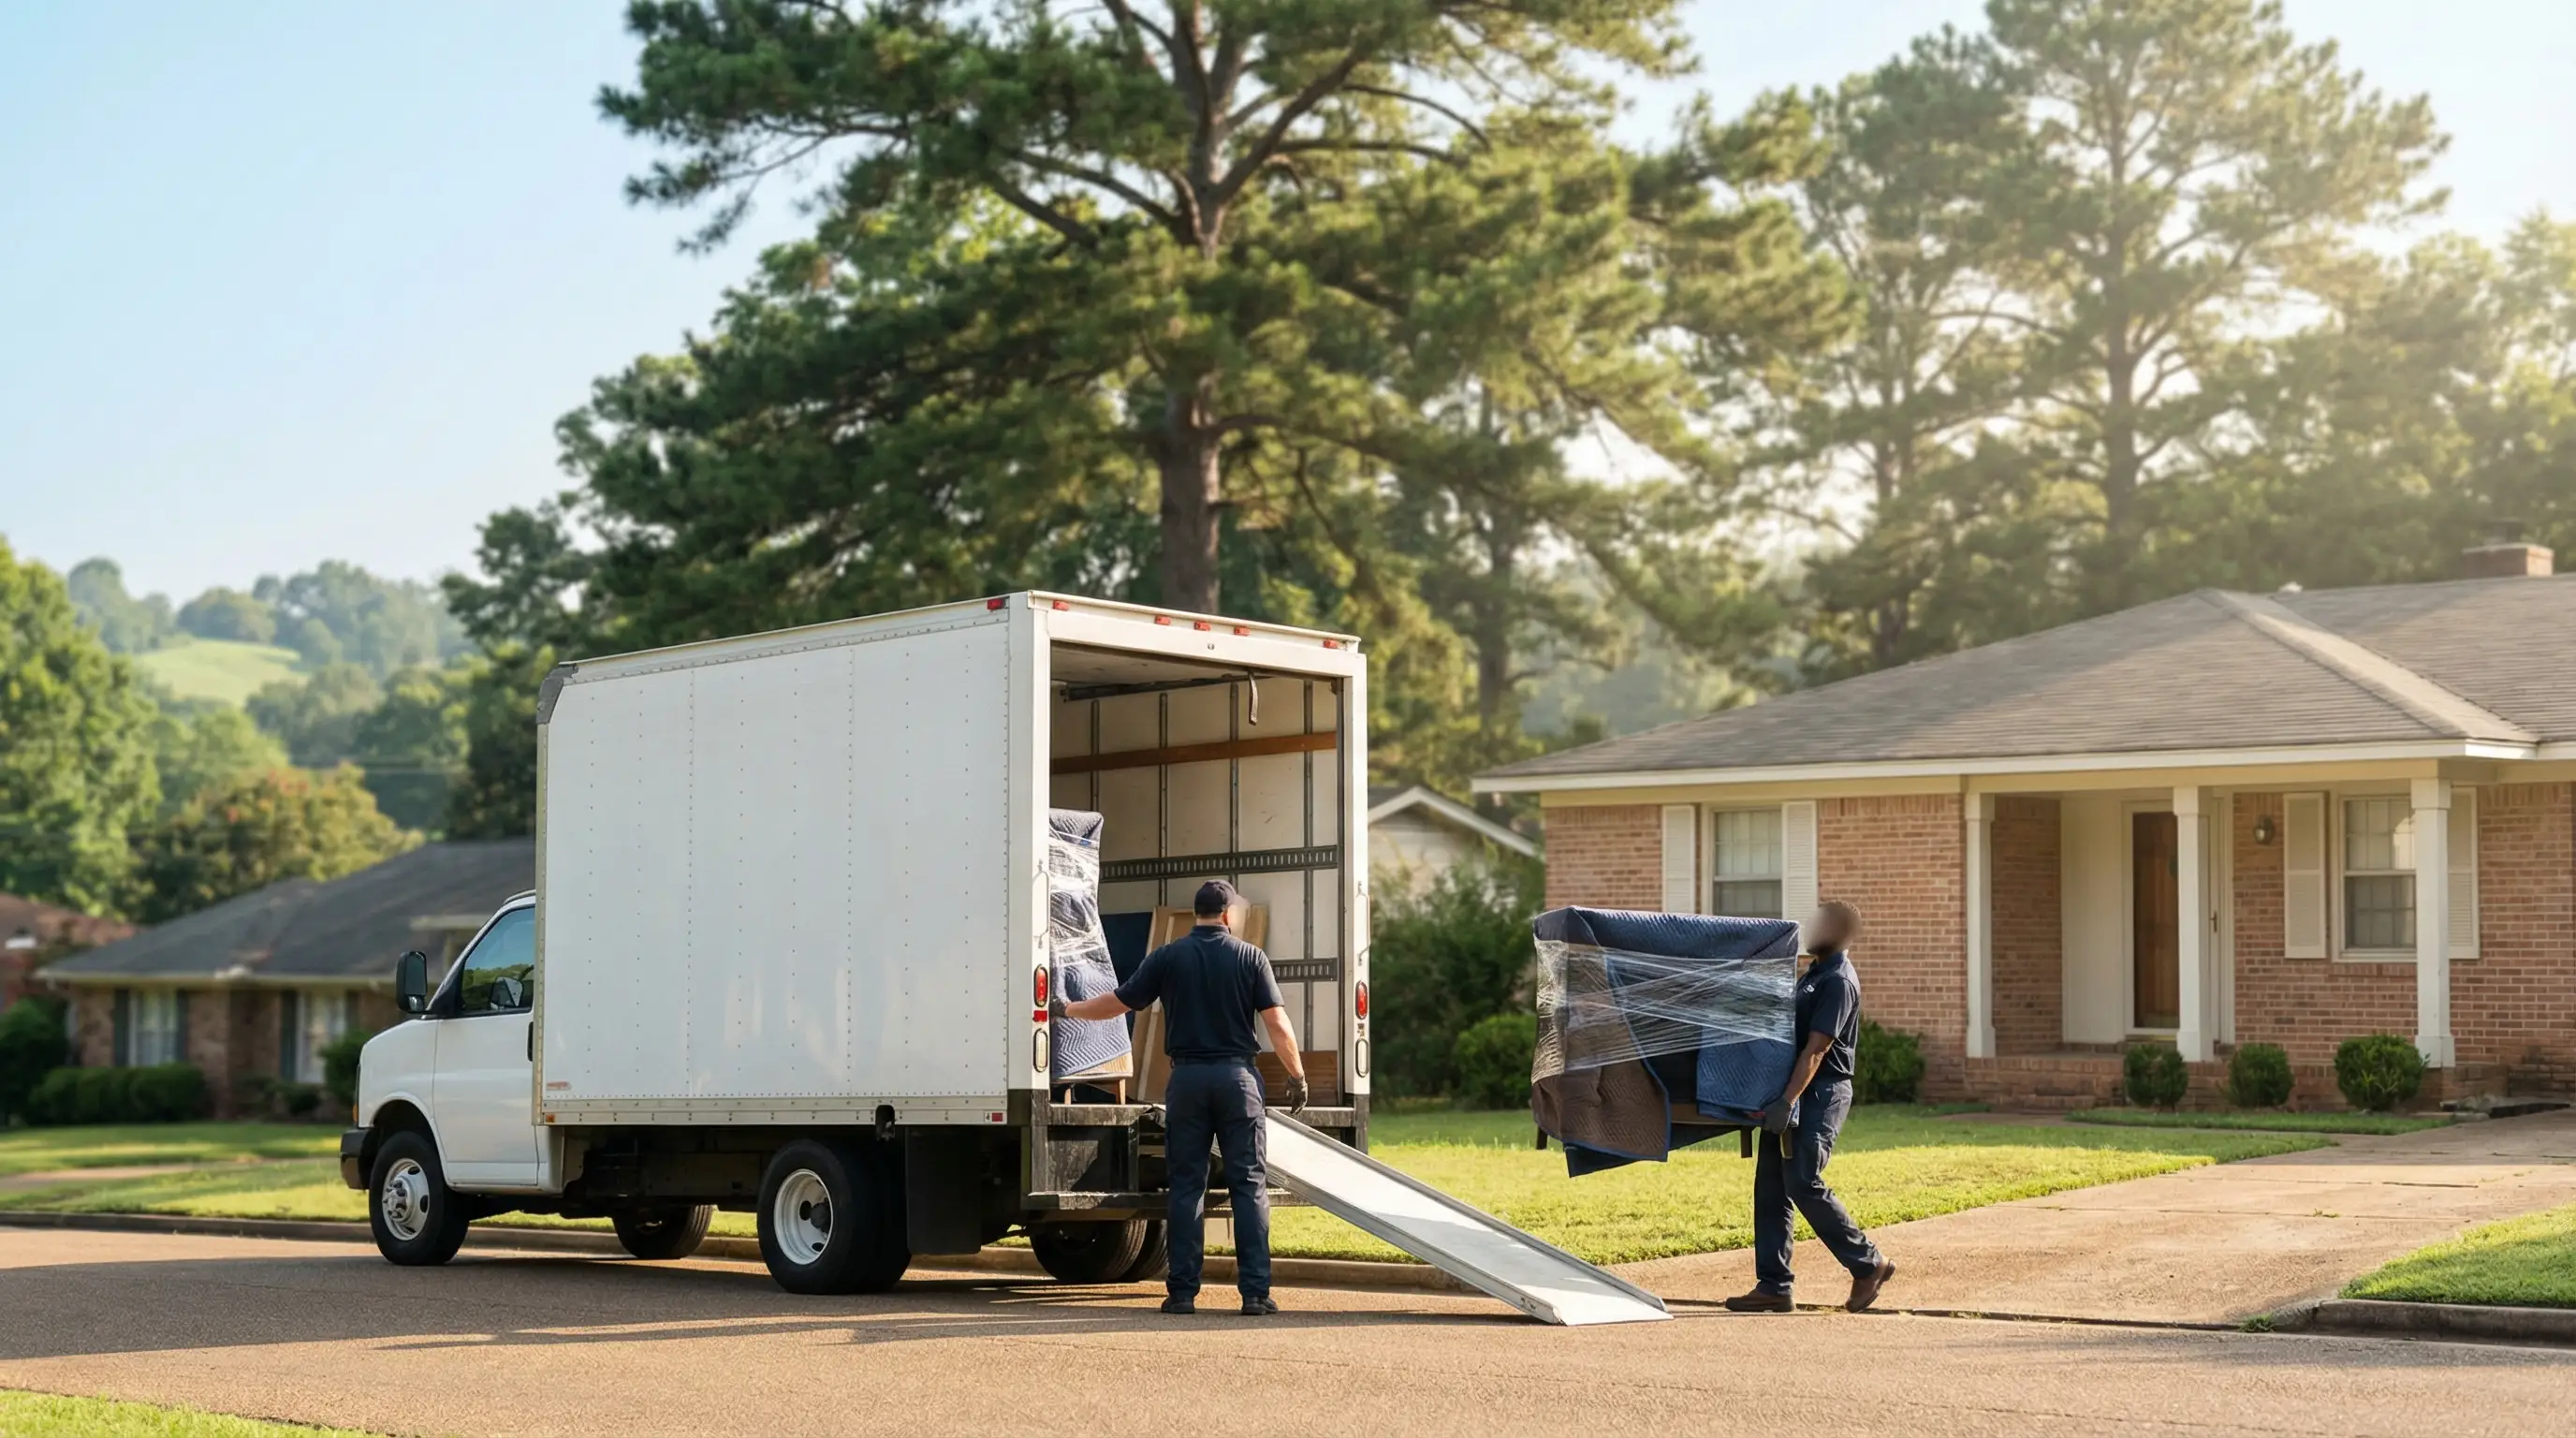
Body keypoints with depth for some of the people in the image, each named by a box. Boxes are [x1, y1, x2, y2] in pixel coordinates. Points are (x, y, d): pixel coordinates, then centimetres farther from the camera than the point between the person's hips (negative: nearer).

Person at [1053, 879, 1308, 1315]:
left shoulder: (1167, 957, 2)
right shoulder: (1251, 957, 0)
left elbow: (1118, 1001, 7)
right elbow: (1277, 1024, -4)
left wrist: (1068, 1009, 23)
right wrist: (1297, 1076, 6)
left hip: (1187, 1078, 1)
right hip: (1237, 1075, -1)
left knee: (1187, 1186, 6)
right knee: (1249, 1184, 2)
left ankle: (1183, 1291, 4)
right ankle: (1255, 1291, -3)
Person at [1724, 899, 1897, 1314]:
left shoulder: (1839, 982, -14)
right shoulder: (1813, 974, 16)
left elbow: (1816, 1050, -21)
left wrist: (1787, 1102, -25)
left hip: (1822, 1094, -10)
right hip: (1791, 1093, 10)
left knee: (1803, 1182, -12)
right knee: (1770, 1186, 5)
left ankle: (1868, 1264, 1)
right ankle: (1773, 1287, 7)